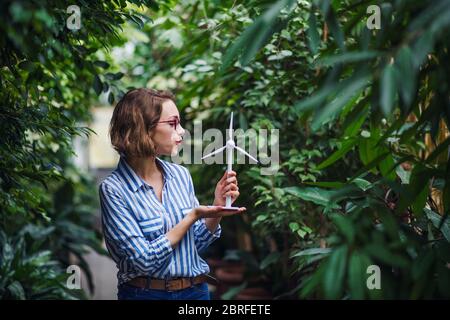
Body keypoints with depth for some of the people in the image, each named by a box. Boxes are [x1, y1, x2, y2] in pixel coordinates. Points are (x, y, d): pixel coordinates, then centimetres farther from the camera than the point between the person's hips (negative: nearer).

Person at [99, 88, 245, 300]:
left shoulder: (181, 175, -1)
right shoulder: (113, 189, -15)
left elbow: (197, 243, 7)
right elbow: (144, 259, -20)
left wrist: (217, 207, -8)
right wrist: (193, 216, -19)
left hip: (196, 290, 4)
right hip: (145, 292, -4)